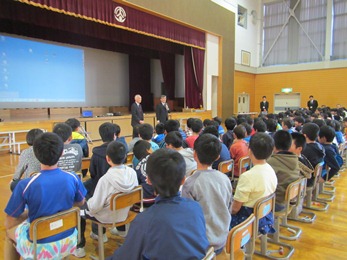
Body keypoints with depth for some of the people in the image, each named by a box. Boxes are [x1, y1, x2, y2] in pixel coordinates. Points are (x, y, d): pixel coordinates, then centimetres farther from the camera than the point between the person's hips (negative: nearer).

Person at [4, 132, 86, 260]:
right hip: (69, 241, 3)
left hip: (39, 247, -3)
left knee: (9, 230, 29)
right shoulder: (73, 178, -16)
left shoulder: (25, 185, -24)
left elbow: (9, 224, -12)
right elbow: (80, 203, 4)